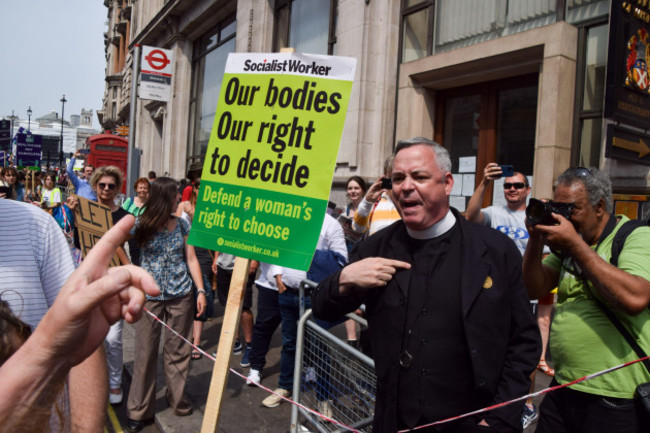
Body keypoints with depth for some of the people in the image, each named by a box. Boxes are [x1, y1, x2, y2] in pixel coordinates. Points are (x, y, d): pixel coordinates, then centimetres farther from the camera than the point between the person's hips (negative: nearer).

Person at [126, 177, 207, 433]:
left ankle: (178, 400, 29)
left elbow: (191, 259, 4)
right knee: (145, 353, 6)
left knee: (178, 350, 11)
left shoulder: (182, 224, 2)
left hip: (180, 296, 2)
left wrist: (201, 290, -1)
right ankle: (139, 411, 21)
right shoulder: (141, 225, -6)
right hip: (150, 296, -2)